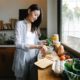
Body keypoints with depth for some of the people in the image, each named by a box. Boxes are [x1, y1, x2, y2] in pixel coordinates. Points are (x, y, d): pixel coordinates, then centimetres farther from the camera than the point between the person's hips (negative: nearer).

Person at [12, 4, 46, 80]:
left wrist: (41, 42, -9)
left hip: (33, 57, 6)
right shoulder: (20, 24, -8)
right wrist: (34, 46, -25)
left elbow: (35, 41, 12)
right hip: (23, 58, -5)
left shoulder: (35, 26, 12)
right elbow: (18, 44, -16)